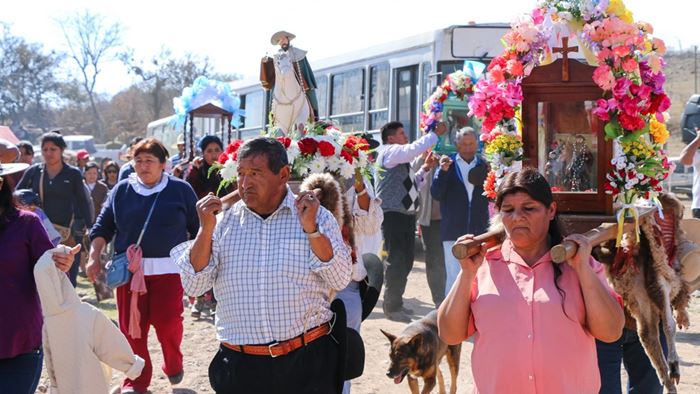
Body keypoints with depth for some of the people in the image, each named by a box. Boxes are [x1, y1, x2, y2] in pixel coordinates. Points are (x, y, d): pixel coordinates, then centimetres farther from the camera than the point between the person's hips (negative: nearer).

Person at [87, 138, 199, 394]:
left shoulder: (180, 190, 2)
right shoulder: (121, 191, 8)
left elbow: (197, 228, 7)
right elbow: (103, 226, 11)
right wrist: (94, 257, 2)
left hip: (168, 269, -2)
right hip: (129, 268, 2)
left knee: (168, 322, -6)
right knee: (131, 326, 2)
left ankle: (174, 366, 23)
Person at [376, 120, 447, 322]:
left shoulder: (400, 157, 22)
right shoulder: (390, 152, -8)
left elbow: (411, 183, 26)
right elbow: (415, 149, -24)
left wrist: (424, 170, 12)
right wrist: (435, 134, -14)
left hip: (406, 215, 10)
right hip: (393, 215, -10)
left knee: (405, 261, 13)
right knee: (397, 261, -8)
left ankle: (395, 302, 23)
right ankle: (392, 307, -3)